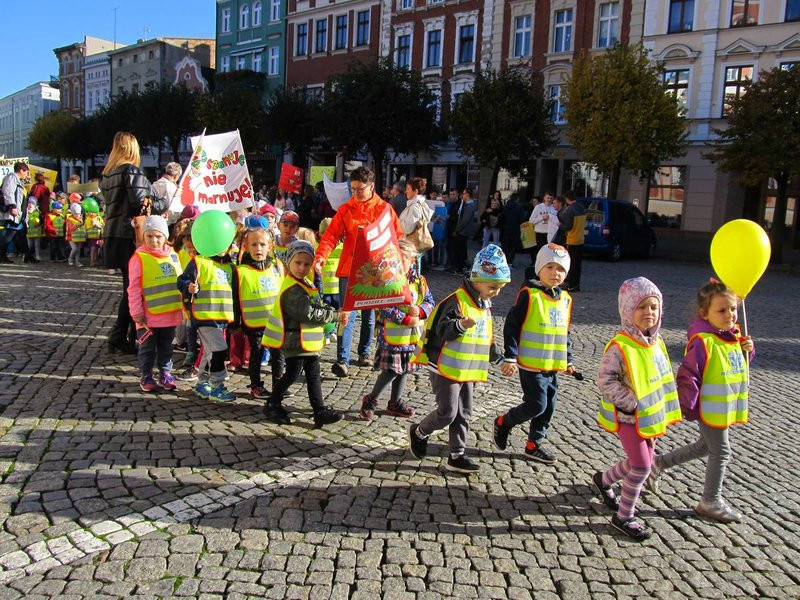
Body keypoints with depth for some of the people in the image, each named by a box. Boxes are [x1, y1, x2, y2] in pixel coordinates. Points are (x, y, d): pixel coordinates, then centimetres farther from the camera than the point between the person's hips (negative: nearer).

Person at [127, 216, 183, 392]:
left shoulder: (172, 255, 3)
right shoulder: (139, 257, -10)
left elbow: (180, 282, 11)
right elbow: (134, 288, -10)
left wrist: (181, 306, 7)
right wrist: (136, 312, -11)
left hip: (170, 314, 4)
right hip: (148, 316, -4)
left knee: (166, 347, 16)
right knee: (147, 348, 9)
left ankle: (165, 374, 28)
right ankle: (146, 376, 21)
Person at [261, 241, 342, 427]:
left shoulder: (305, 285, 13)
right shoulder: (292, 290, -21)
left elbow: (317, 305, 20)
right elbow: (309, 314, -27)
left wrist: (331, 310, 1)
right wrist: (334, 315, -20)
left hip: (309, 342, 10)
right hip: (296, 342, -10)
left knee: (313, 376, 11)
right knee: (292, 374, 1)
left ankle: (320, 411, 15)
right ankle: (272, 405, 19)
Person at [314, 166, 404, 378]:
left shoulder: (384, 209, 2)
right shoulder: (345, 210, 0)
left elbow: (397, 238, 5)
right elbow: (331, 235, -8)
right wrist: (321, 256, -25)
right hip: (349, 270, -1)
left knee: (369, 315, 14)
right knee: (347, 315, -6)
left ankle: (364, 352, 31)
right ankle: (342, 360, -5)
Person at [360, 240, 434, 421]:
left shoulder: (420, 281, 5)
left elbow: (430, 302, 8)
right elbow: (385, 308, -18)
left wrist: (419, 311, -14)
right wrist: (406, 319, -21)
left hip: (412, 336, 6)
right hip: (391, 336, -6)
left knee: (403, 370, 16)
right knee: (391, 371, -5)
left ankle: (396, 403, 32)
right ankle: (370, 401, 13)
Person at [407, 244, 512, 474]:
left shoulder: (485, 304, 11)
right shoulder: (456, 300, -18)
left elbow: (486, 337, 23)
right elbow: (441, 330, -24)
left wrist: (499, 358, 23)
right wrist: (460, 325, -41)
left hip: (467, 370, 8)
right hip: (446, 368, -8)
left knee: (463, 414, 10)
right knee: (447, 412, -5)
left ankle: (456, 456, 19)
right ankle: (418, 432, 21)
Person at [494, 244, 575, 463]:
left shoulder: (565, 299, 9)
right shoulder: (529, 295, -11)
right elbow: (511, 326, -11)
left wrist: (568, 360, 20)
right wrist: (510, 357, -14)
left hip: (553, 366, 7)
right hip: (531, 364, -7)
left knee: (548, 407, 11)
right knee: (537, 405, -8)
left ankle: (534, 445, 27)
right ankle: (503, 422, 16)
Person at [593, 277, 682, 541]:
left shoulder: (656, 343, 4)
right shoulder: (620, 346, -21)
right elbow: (605, 381, -22)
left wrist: (662, 414, 13)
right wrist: (632, 403, -23)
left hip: (651, 416, 8)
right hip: (628, 416, -8)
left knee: (639, 462, 19)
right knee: (641, 466, -5)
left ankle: (603, 480, 46)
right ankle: (624, 517, 13)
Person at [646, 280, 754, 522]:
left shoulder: (734, 336, 3)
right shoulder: (703, 341, -24)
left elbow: (740, 366, 17)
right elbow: (688, 375, -23)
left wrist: (747, 350, -2)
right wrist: (685, 406, -21)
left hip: (726, 407, 9)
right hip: (709, 408, -9)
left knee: (704, 446, 22)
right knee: (721, 452, 3)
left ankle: (659, 463, 37)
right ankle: (711, 502, 21)